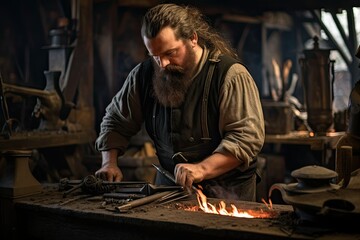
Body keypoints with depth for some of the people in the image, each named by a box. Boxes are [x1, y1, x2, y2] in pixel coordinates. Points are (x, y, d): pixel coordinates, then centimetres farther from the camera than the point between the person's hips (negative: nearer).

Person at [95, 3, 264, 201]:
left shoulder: (230, 75, -12)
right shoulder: (145, 74, 4)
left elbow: (248, 136, -17)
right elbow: (116, 120, 15)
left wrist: (202, 169, -28)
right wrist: (109, 162, 0)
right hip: (168, 185, 4)